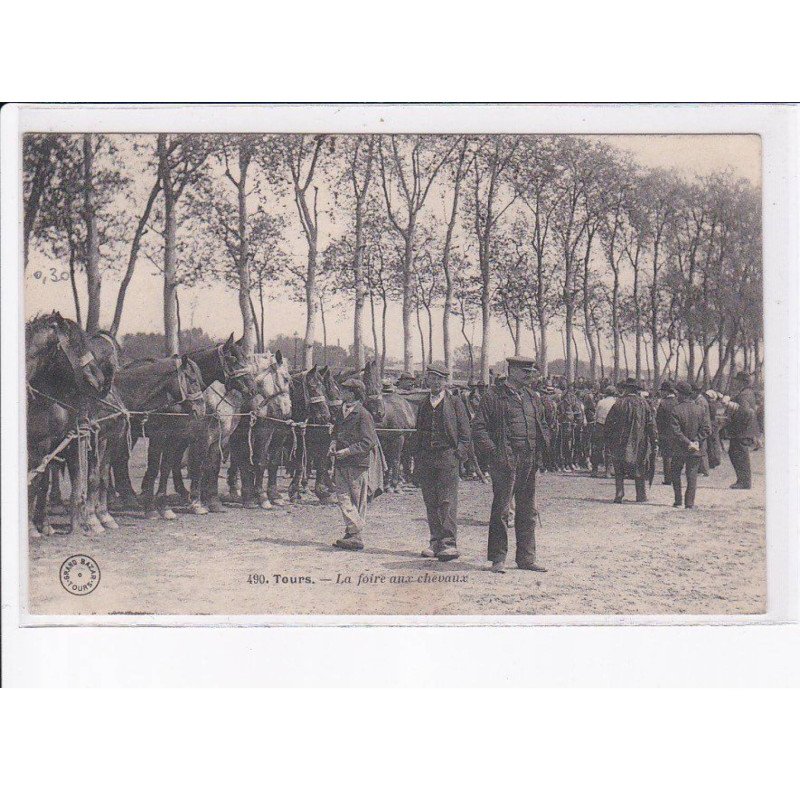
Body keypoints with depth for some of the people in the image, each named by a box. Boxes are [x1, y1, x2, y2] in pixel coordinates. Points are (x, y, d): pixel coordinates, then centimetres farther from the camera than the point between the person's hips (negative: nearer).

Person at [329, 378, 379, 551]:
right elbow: (336, 431, 26)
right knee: (343, 497, -1)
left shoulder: (363, 414, -10)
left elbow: (368, 442, -13)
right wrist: (333, 442, 4)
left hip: (358, 464, -7)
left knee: (358, 501, 0)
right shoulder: (342, 411, 13)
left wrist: (347, 451, -18)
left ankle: (356, 535, 1)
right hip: (342, 464, 7)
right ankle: (352, 533, 2)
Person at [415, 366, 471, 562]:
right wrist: (417, 458, 13)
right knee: (431, 503, 5)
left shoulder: (455, 402, 4)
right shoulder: (423, 405, 18)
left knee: (447, 501, -9)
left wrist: (459, 454, -9)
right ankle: (436, 542, 11)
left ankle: (449, 543, -10)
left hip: (447, 456, -5)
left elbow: (465, 431, 2)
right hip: (426, 458, 5)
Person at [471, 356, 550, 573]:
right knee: (501, 509, -3)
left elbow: (542, 424, 29)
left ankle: (526, 558, 17)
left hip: (530, 461, 6)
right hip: (505, 461, -6)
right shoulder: (494, 396, -3)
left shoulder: (532, 397, 17)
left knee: (528, 511, 9)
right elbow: (478, 426, -5)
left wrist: (544, 445, 13)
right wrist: (492, 450, -14)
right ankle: (498, 558, 5)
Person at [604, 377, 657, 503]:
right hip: (640, 442, 1)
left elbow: (609, 422, -2)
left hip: (621, 441, -1)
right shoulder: (644, 403, -1)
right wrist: (653, 442, 5)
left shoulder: (619, 403, -4)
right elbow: (651, 424, 0)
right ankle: (640, 495, 14)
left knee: (619, 469, 8)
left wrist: (608, 440, 5)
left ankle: (619, 492, -5)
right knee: (639, 468, 12)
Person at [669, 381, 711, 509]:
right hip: (695, 451, 2)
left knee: (676, 475, 15)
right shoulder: (700, 409, -1)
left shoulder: (675, 410, -12)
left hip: (679, 450, -2)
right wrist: (696, 441, -7)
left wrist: (688, 443, -14)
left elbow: (675, 432, -17)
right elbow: (707, 429, -5)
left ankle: (678, 501, 12)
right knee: (692, 476, 8)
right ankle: (690, 502, 4)